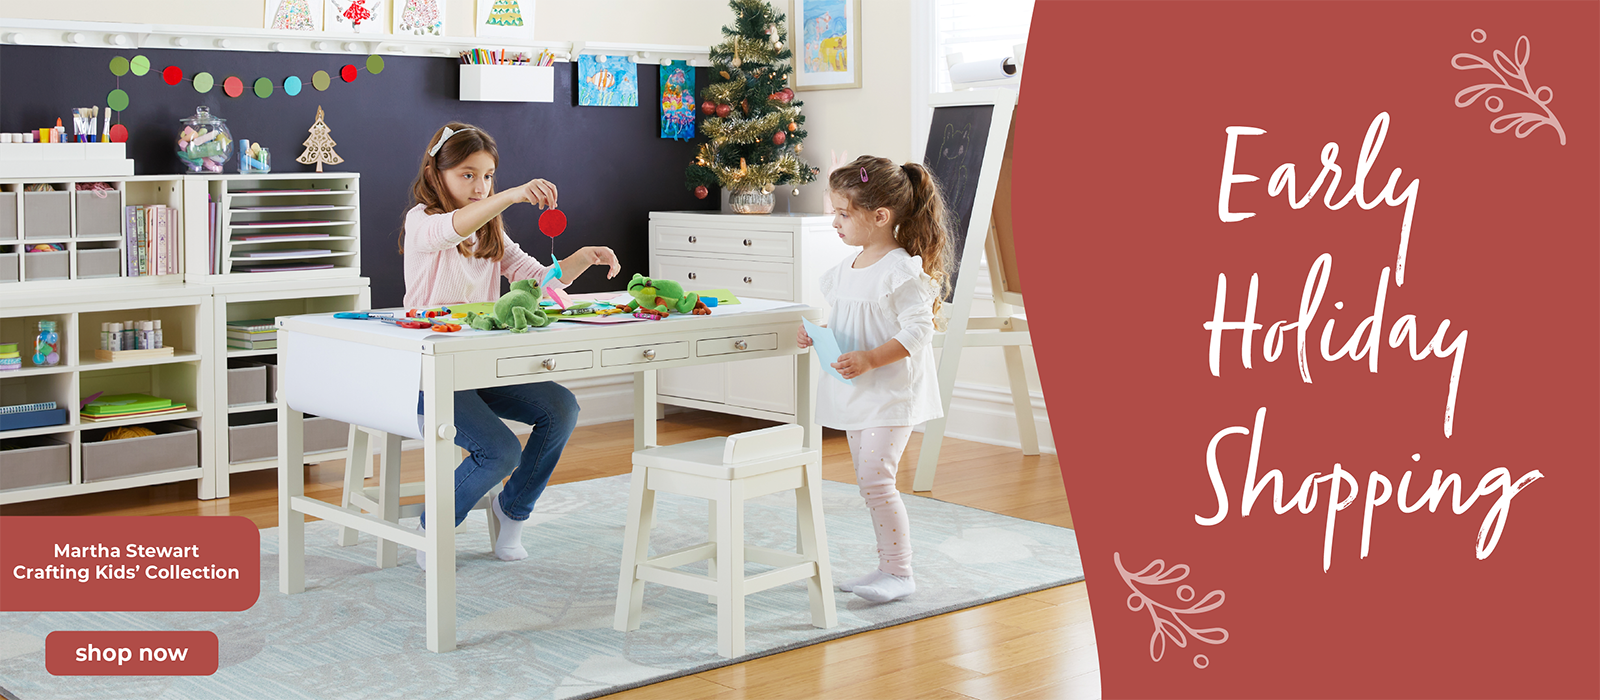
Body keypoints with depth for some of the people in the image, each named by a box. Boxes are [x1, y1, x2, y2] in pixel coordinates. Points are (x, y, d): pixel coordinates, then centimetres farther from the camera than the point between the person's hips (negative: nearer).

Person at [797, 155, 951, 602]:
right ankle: (887, 567, 22)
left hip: (892, 394, -9)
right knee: (869, 481, 12)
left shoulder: (902, 271, -16)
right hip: (857, 395, 9)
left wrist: (870, 359, -29)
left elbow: (917, 330, -21)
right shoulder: (849, 269, 11)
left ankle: (900, 573, -3)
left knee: (875, 478, -13)